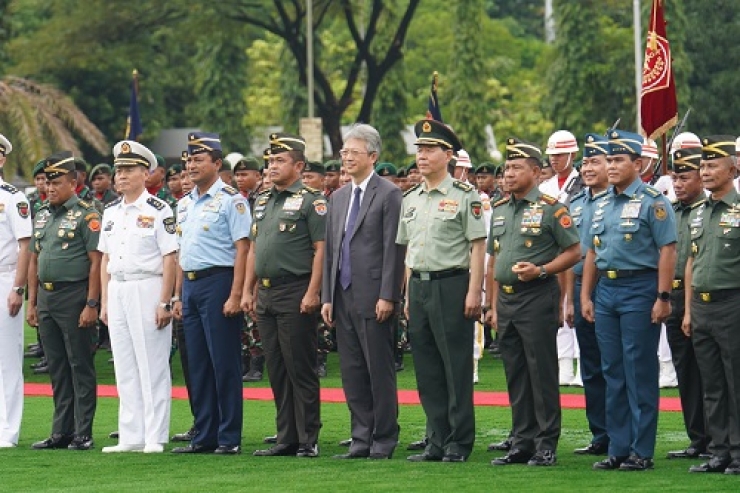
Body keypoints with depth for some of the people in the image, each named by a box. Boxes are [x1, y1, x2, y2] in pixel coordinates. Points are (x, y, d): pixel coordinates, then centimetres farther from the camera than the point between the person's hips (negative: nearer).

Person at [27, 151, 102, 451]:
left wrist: (91, 304, -17)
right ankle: (61, 432, 16)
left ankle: (83, 434, 0)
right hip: (46, 298, 7)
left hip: (74, 296, -7)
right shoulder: (42, 216, 15)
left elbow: (96, 262, -12)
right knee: (57, 369, 11)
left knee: (80, 367, -3)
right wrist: (32, 302, 14)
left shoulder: (86, 214, -8)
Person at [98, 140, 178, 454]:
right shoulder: (111, 212, 14)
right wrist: (104, 301, 12)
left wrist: (165, 302, -15)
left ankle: (155, 437, -1)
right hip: (117, 292, 7)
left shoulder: (158, 211, -6)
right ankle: (131, 437, 13)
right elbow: (106, 259, 17)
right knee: (125, 369, 8)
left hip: (148, 290, -7)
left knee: (153, 366, -4)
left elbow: (169, 259, -10)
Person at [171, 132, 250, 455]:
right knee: (197, 365, 9)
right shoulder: (185, 204, 17)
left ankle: (229, 437, -2)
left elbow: (242, 249, -12)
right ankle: (204, 437, 14)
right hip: (191, 286, 8)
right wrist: (178, 295, 17)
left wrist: (235, 295, -18)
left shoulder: (230, 200, -7)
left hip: (218, 282, -8)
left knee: (224, 364, -6)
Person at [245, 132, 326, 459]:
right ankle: (286, 439, 14)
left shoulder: (310, 201, -7)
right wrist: (248, 291, 14)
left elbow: (321, 249, -13)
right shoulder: (262, 201, 17)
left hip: (296, 294, -8)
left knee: (301, 370, -5)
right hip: (266, 296, 8)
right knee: (277, 371, 10)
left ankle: (308, 441, -2)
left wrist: (312, 293, -19)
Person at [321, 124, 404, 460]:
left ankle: (384, 441, 3)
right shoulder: (338, 198, 17)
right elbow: (330, 251, 17)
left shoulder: (389, 195, -5)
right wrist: (327, 297, 11)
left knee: (380, 371, -3)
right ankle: (361, 439, 14)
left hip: (374, 298, -7)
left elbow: (394, 249, -10)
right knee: (352, 372, 8)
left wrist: (387, 296, -15)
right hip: (344, 297, 7)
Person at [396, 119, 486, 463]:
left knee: (457, 369, -3)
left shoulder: (464, 196, -5)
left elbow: (478, 246, -8)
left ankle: (459, 444, 2)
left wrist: (474, 292, -14)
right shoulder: (411, 200, 14)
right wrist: (409, 295, 14)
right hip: (419, 287, 7)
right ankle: (437, 442, 14)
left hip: (451, 284, -7)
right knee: (427, 370, 8)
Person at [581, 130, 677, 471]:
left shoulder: (653, 202, -7)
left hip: (639, 290, -7)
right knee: (613, 373, 9)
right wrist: (586, 296, 13)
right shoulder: (602, 205, 14)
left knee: (640, 374, -4)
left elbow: (667, 251, -12)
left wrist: (663, 298, -17)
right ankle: (618, 448, 14)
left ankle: (642, 451, 0)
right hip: (606, 292, 7)